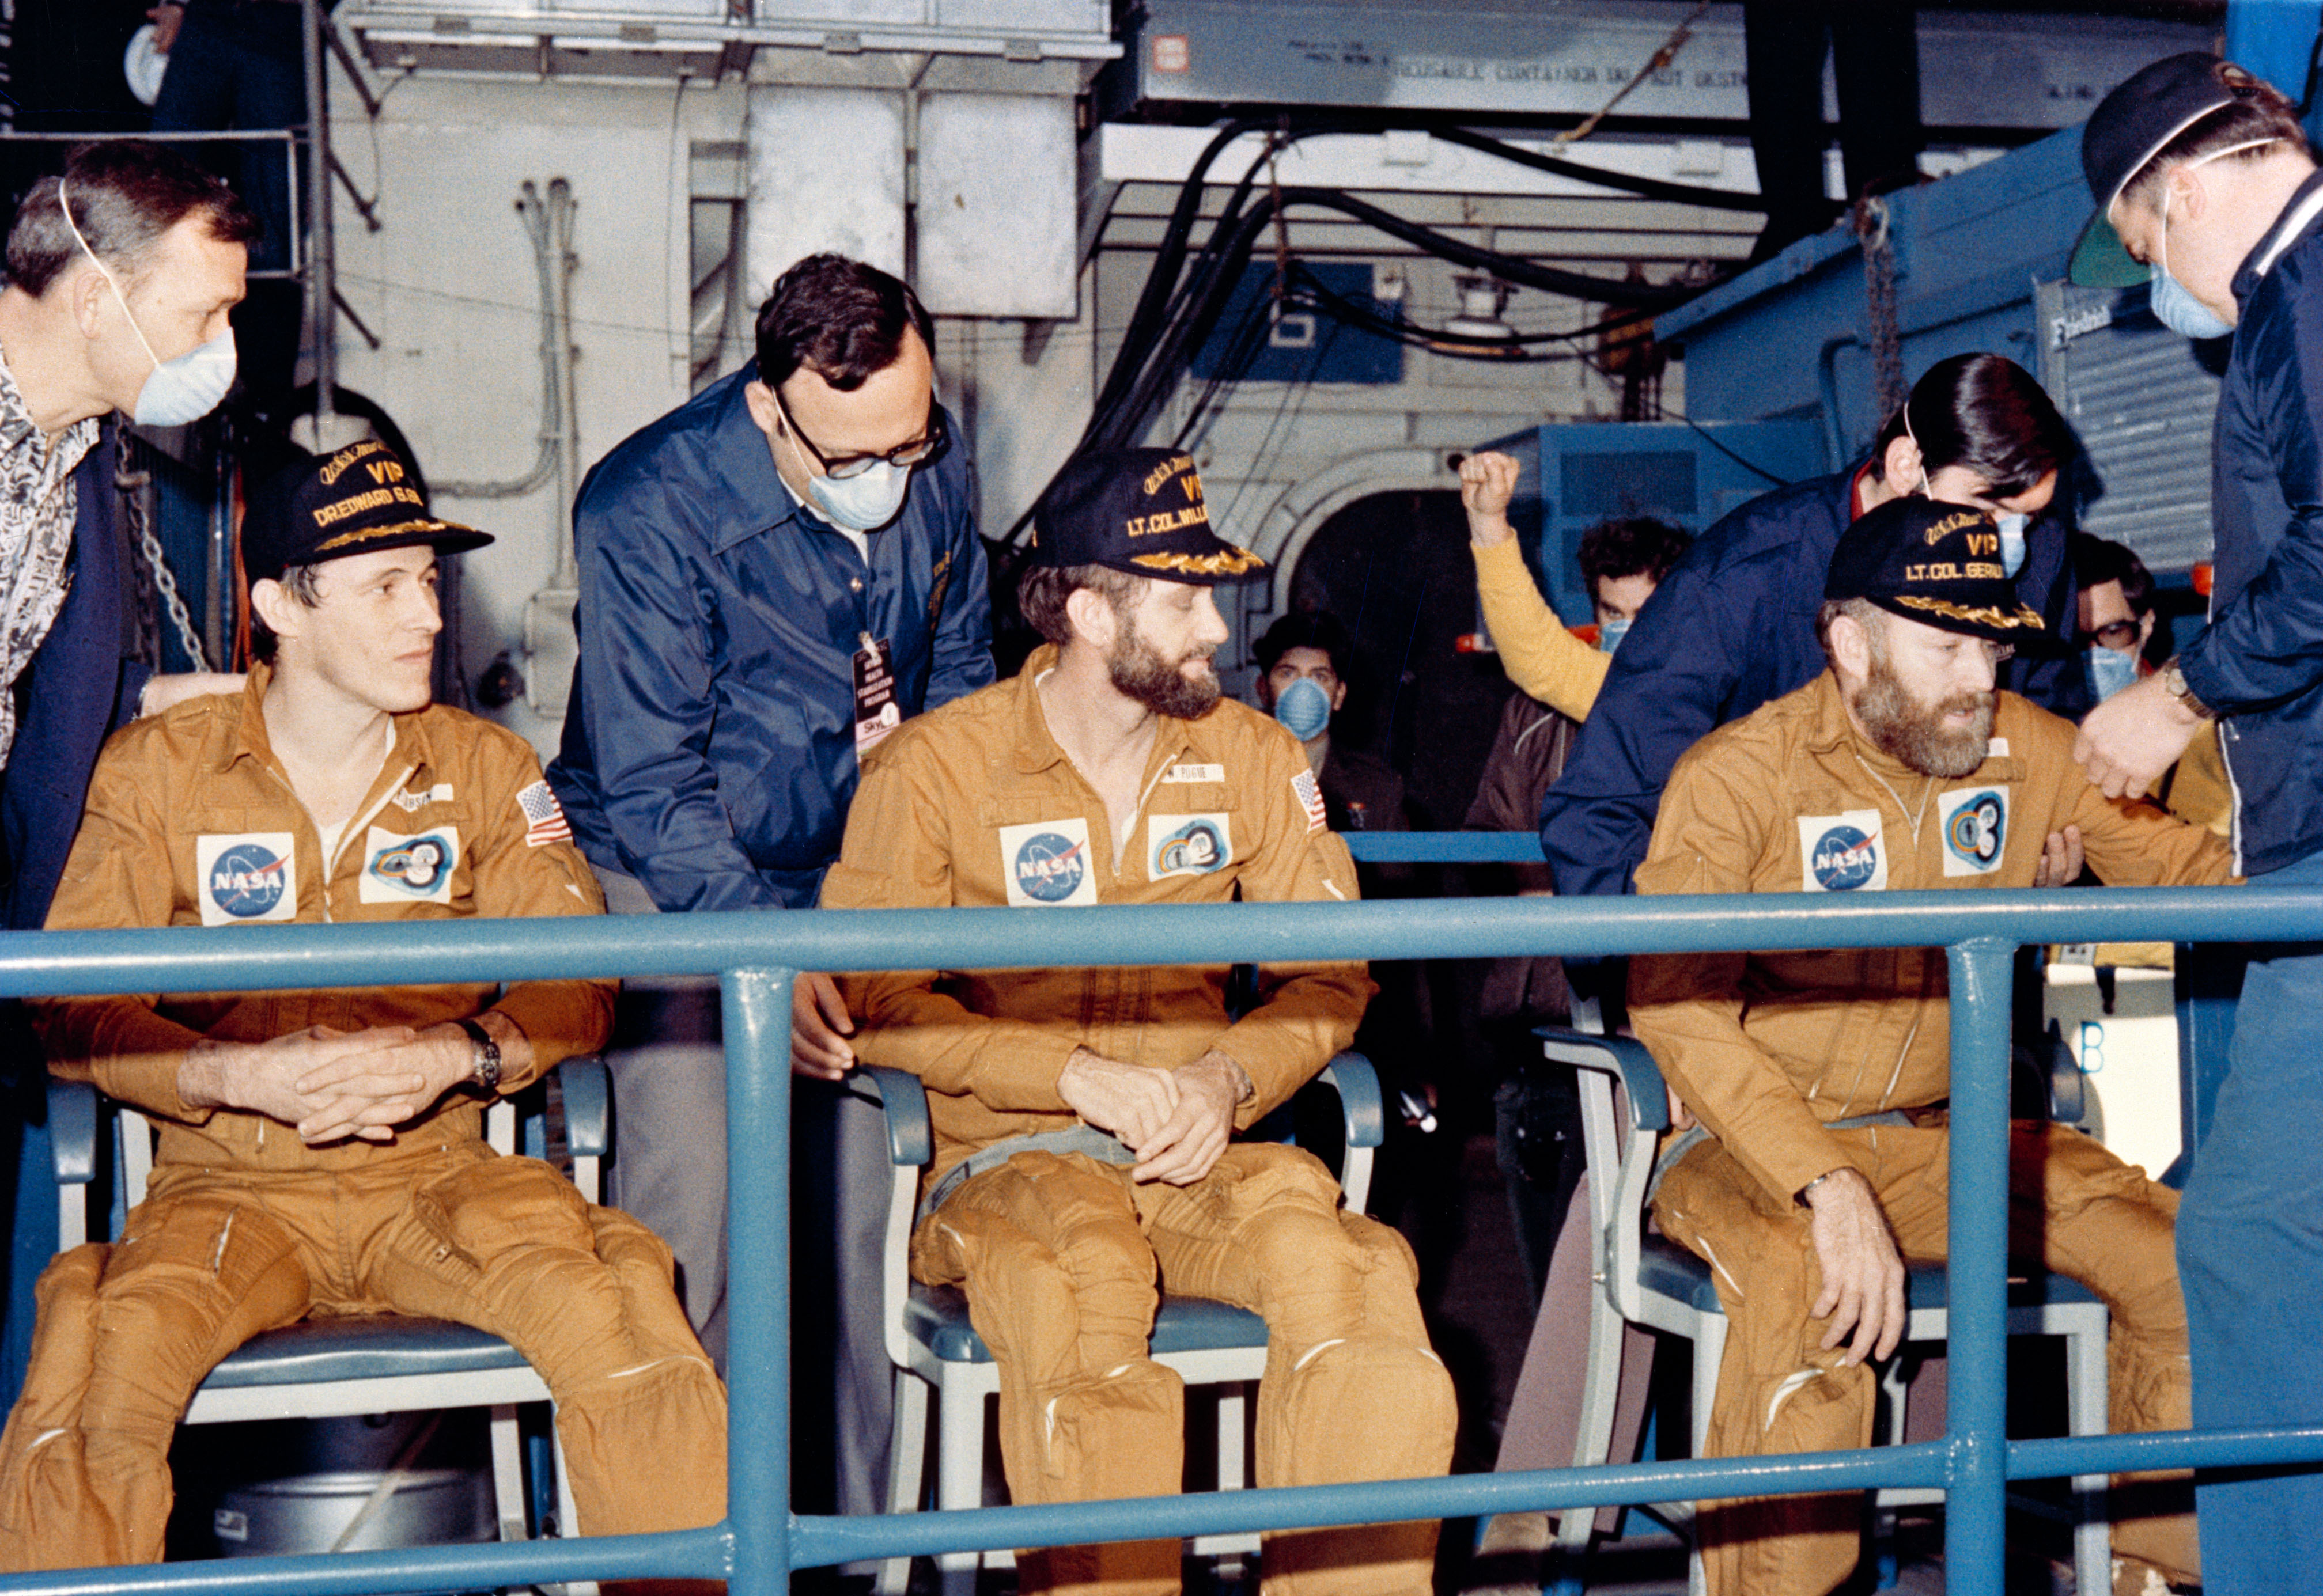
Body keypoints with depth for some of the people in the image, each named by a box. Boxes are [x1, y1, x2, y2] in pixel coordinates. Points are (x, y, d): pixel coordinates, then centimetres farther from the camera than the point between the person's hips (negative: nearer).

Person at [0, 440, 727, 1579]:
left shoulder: (486, 769, 8)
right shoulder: (153, 771, 2)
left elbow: (576, 979, 3)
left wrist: (458, 1055, -18)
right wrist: (241, 1076, -19)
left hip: (436, 1179, 1)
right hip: (228, 1187, -1)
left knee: (632, 1343, -25)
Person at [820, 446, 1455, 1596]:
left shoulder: (1251, 757, 11)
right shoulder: (938, 766, -1)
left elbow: (1327, 972, 10)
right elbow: (873, 997, -6)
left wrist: (1228, 1079, -11)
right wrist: (1083, 1077, -16)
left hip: (1197, 1154, 3)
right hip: (1007, 1155, -3)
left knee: (1337, 1260, -29)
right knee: (1085, 1288, -37)